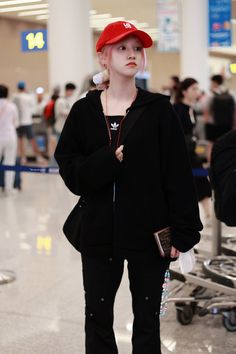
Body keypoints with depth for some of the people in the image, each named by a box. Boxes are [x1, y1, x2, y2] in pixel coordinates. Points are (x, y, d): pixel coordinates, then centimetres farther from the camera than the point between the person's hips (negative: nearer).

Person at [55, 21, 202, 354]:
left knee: (147, 318, 13)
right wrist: (111, 159, -19)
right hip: (98, 232, 2)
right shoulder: (84, 110, 1)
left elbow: (178, 175, -6)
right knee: (97, 316, 13)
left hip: (149, 232, -1)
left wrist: (181, 232, -10)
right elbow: (70, 171, -4)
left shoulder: (158, 108, -4)